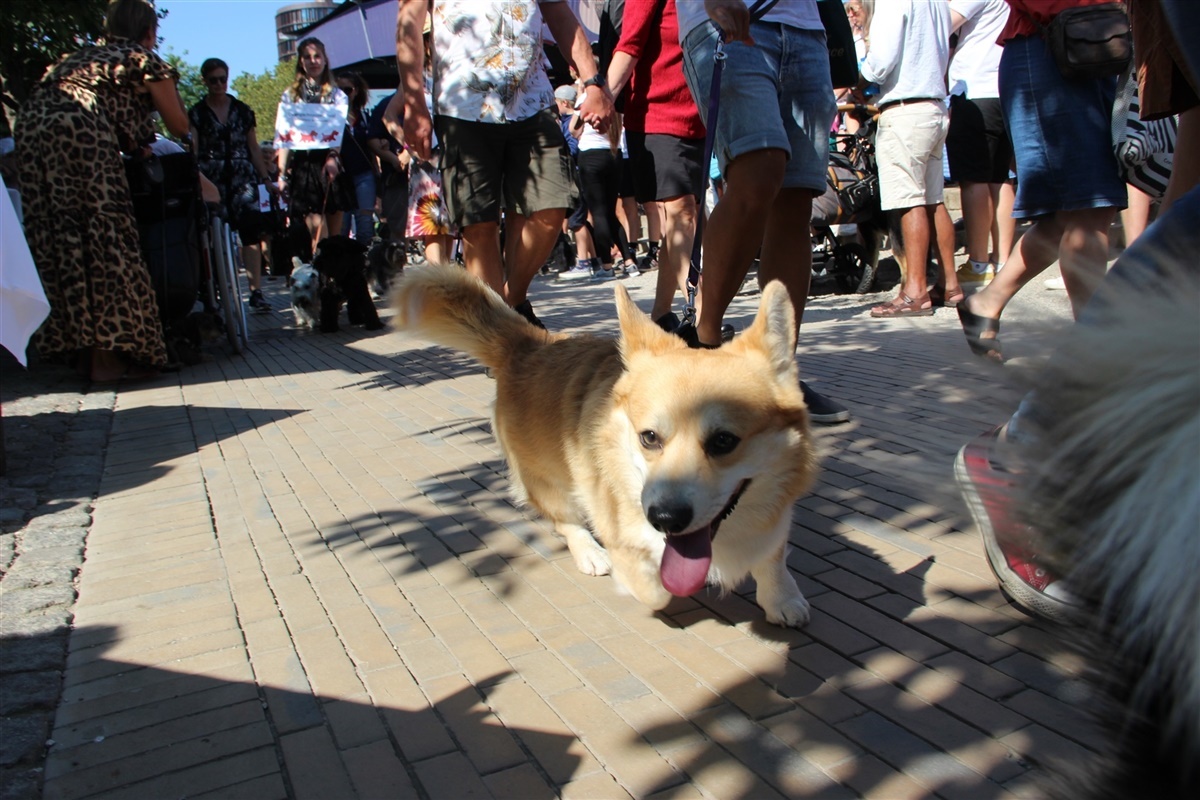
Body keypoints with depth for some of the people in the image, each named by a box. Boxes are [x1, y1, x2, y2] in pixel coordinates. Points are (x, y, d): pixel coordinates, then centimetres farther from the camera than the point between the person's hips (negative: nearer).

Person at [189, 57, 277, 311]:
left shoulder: (243, 111, 13)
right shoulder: (196, 113, 8)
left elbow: (254, 149, 16)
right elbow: (192, 152, 1)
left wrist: (267, 179, 11)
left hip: (243, 178, 1)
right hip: (212, 182, -1)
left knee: (251, 231, -12)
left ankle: (256, 291, -14)